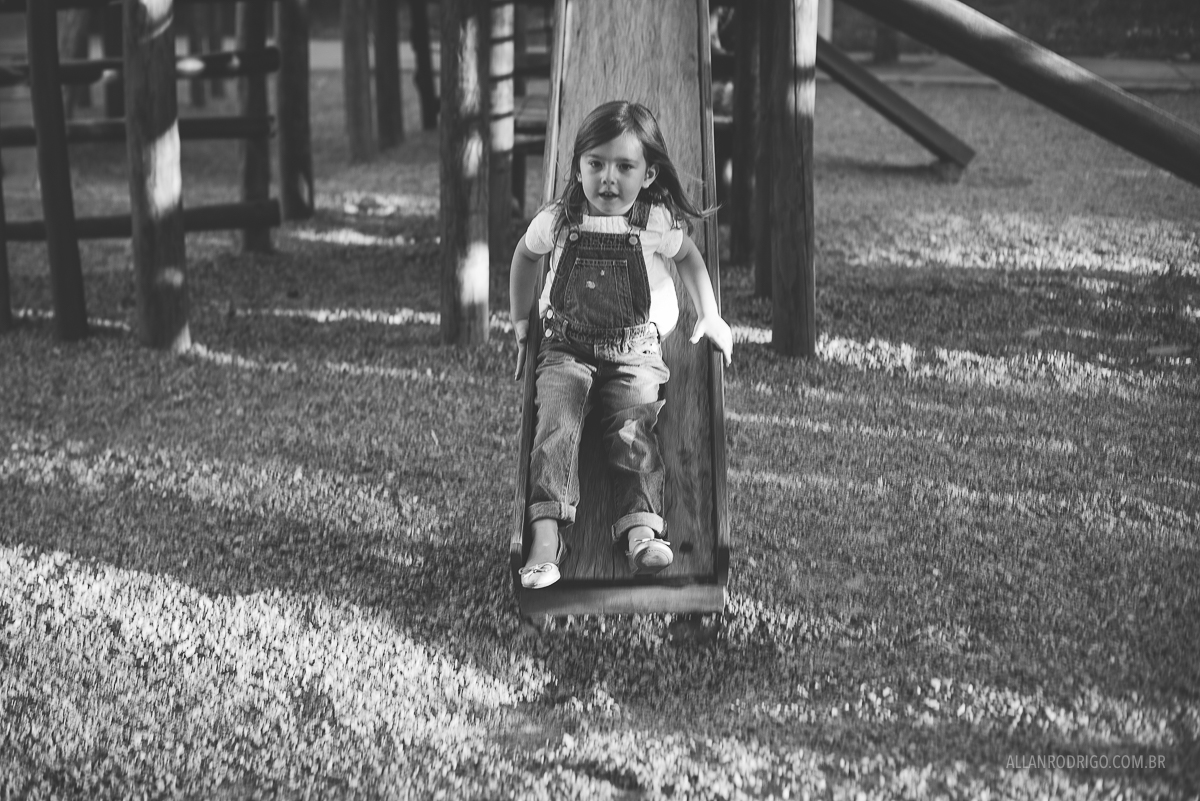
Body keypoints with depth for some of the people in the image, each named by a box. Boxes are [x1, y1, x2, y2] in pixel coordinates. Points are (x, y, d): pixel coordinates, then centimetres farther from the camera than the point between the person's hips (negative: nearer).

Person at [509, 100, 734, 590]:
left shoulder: (656, 222, -6)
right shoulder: (556, 221, -5)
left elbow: (688, 257, 15)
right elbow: (525, 256, 17)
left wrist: (710, 316, 11)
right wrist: (521, 321, 17)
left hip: (635, 351, 0)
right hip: (566, 347, 0)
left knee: (632, 426, -22)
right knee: (556, 422, -22)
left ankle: (642, 529, -27)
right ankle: (546, 534, -31)